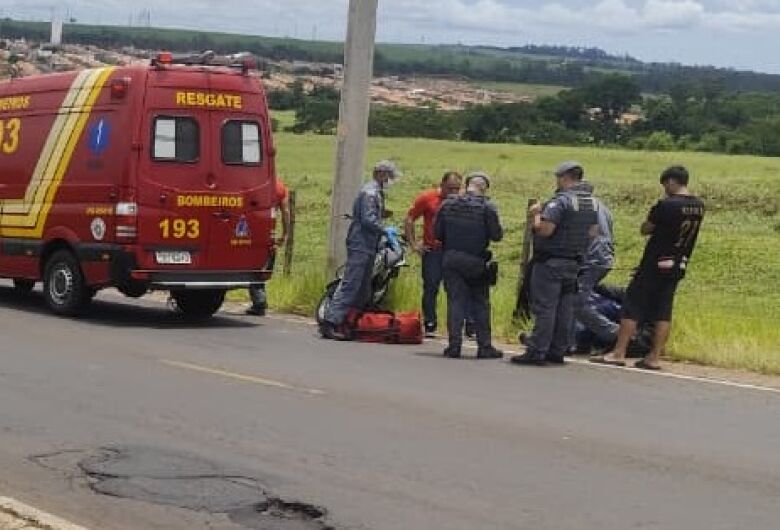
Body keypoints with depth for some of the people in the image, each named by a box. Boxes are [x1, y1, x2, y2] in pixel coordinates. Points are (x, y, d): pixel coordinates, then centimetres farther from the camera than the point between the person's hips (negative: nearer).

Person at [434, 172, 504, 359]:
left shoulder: (448, 204, 1)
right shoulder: (487, 207, -8)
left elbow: (437, 233, 3)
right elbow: (496, 235, -9)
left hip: (451, 259, 2)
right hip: (475, 262, -2)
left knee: (455, 301, 5)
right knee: (480, 304, 7)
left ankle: (454, 345, 1)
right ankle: (484, 346, 6)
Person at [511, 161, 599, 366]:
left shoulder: (561, 200, -16)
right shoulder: (592, 202, 10)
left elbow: (545, 230, -22)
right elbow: (592, 232, 16)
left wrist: (536, 215, -5)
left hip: (551, 261, -8)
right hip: (574, 262, 8)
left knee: (544, 307, -7)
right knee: (565, 308, 9)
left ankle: (537, 352, -7)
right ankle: (558, 351, 12)